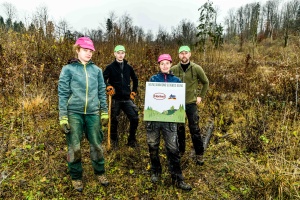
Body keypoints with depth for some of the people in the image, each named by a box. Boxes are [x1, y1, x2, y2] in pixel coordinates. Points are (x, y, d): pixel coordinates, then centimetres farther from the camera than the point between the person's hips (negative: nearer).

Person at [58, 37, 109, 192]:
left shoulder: (96, 70, 7)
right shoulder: (68, 69, -1)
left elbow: (102, 92, 11)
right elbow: (63, 94, -2)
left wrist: (104, 112, 8)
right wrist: (63, 117, -7)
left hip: (93, 113, 2)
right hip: (74, 113, -2)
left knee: (96, 145, 10)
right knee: (74, 147, 6)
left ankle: (99, 172, 30)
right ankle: (76, 177, 26)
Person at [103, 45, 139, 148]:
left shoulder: (128, 67, 10)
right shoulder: (110, 67, 1)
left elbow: (135, 79, 23)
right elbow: (103, 79, -3)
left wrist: (134, 91, 16)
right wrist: (108, 87, -19)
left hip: (127, 99, 3)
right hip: (115, 99, -2)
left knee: (135, 119, -4)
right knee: (114, 121, 4)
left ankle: (131, 140, 15)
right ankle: (114, 141, 23)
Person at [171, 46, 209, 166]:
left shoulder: (196, 68, -5)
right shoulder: (173, 69, -1)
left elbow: (205, 83, 8)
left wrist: (201, 96, 3)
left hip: (191, 103, -2)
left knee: (195, 130, 2)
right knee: (179, 128, 13)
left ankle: (199, 154, 17)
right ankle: (180, 150, 31)